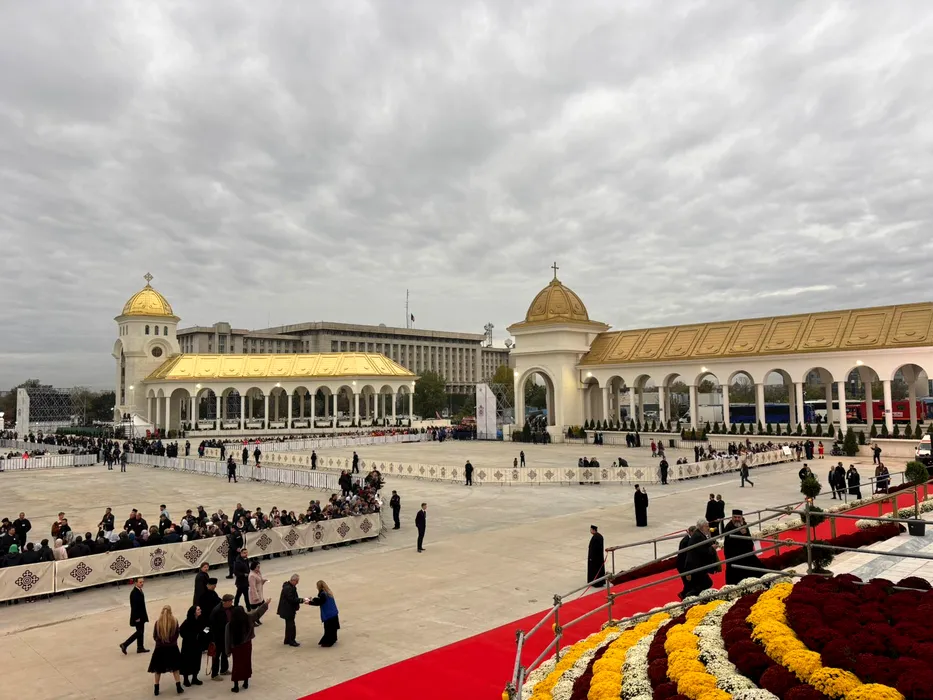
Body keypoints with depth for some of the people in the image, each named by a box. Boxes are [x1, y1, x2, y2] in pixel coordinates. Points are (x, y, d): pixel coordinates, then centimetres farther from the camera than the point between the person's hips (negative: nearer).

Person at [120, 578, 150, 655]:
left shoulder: (140, 590, 5)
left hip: (141, 615, 9)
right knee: (139, 632, -1)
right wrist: (136, 618, -21)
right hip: (137, 616, -9)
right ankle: (124, 645, 7)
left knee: (141, 631, 15)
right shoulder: (134, 593, -24)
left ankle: (140, 648, 24)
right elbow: (133, 606, -23)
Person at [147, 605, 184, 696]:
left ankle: (156, 689, 21)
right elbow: (177, 635, 0)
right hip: (172, 648, 1)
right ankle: (179, 687, 16)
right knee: (175, 668, 15)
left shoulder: (158, 622, -11)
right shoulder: (175, 621, -11)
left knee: (158, 669, 16)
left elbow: (154, 636, -1)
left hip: (160, 648, 0)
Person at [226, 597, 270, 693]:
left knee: (237, 665, 10)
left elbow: (227, 639, -13)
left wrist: (228, 651, -1)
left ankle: (236, 686, 17)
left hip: (236, 647, -2)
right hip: (247, 645, 2)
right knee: (247, 663, 18)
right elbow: (258, 612, -4)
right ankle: (246, 683, 29)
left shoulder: (230, 625, -21)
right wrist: (266, 603, 10)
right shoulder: (248, 618, -17)